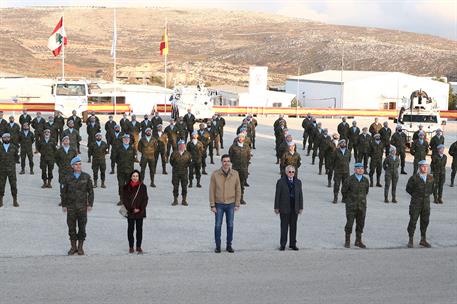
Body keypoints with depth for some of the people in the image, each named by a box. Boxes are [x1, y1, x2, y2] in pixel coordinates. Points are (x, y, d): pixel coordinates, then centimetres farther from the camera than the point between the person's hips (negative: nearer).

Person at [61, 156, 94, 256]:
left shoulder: (86, 177, 2)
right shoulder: (68, 178, 2)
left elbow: (90, 191, 5)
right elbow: (63, 192, 8)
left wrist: (90, 204, 0)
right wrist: (64, 205, 4)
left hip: (82, 206, 0)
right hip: (71, 207, 0)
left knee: (82, 227, 2)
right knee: (71, 226, 3)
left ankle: (80, 247, 12)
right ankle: (73, 247, 14)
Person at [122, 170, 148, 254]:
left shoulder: (142, 187, 0)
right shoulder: (126, 187, 0)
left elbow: (145, 199, 1)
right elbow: (124, 199, -2)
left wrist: (140, 209, -10)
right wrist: (132, 209, -10)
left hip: (140, 212, 0)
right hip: (130, 212, 0)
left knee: (139, 229, 4)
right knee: (130, 229, 5)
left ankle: (139, 247, 11)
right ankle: (131, 247, 13)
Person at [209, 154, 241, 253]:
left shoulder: (235, 174, -2)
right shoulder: (215, 174, -7)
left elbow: (238, 189, 3)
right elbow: (212, 190, -3)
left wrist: (237, 204, -1)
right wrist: (212, 205, -6)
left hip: (230, 204, 1)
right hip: (219, 204, -1)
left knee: (230, 225, 8)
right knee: (218, 225, 3)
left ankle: (229, 245, 19)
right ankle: (218, 246, 14)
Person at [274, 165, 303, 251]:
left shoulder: (298, 182, 8)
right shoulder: (280, 182, -3)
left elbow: (300, 195, 9)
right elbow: (277, 195, -2)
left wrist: (301, 207, 6)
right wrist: (276, 207, -5)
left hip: (295, 208, 3)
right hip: (284, 208, -3)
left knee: (293, 226, 9)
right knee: (284, 226, 2)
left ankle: (293, 244, 18)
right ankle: (282, 244, 9)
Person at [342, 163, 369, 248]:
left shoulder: (365, 180, 3)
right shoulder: (350, 179, -9)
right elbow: (344, 191, 2)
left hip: (362, 206, 4)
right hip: (351, 206, -4)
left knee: (360, 224, 7)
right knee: (349, 223, -2)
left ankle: (358, 241, 19)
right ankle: (347, 241, 10)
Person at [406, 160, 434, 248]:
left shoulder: (430, 178, 4)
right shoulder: (414, 178, -8)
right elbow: (408, 188, 0)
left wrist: (427, 194, 7)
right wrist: (415, 195, -1)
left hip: (426, 202, 4)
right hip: (415, 203, -4)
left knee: (425, 221, 8)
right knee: (413, 221, -2)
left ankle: (423, 240, 20)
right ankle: (411, 240, 7)